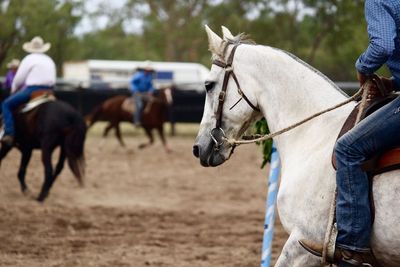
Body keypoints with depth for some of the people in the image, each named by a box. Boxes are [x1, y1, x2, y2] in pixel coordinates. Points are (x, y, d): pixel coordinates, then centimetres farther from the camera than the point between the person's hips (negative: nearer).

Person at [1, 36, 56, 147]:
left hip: (32, 89, -6)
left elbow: (19, 79, -2)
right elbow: (53, 80, 18)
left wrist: (13, 90, 16)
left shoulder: (29, 59, -2)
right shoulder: (49, 60, 18)